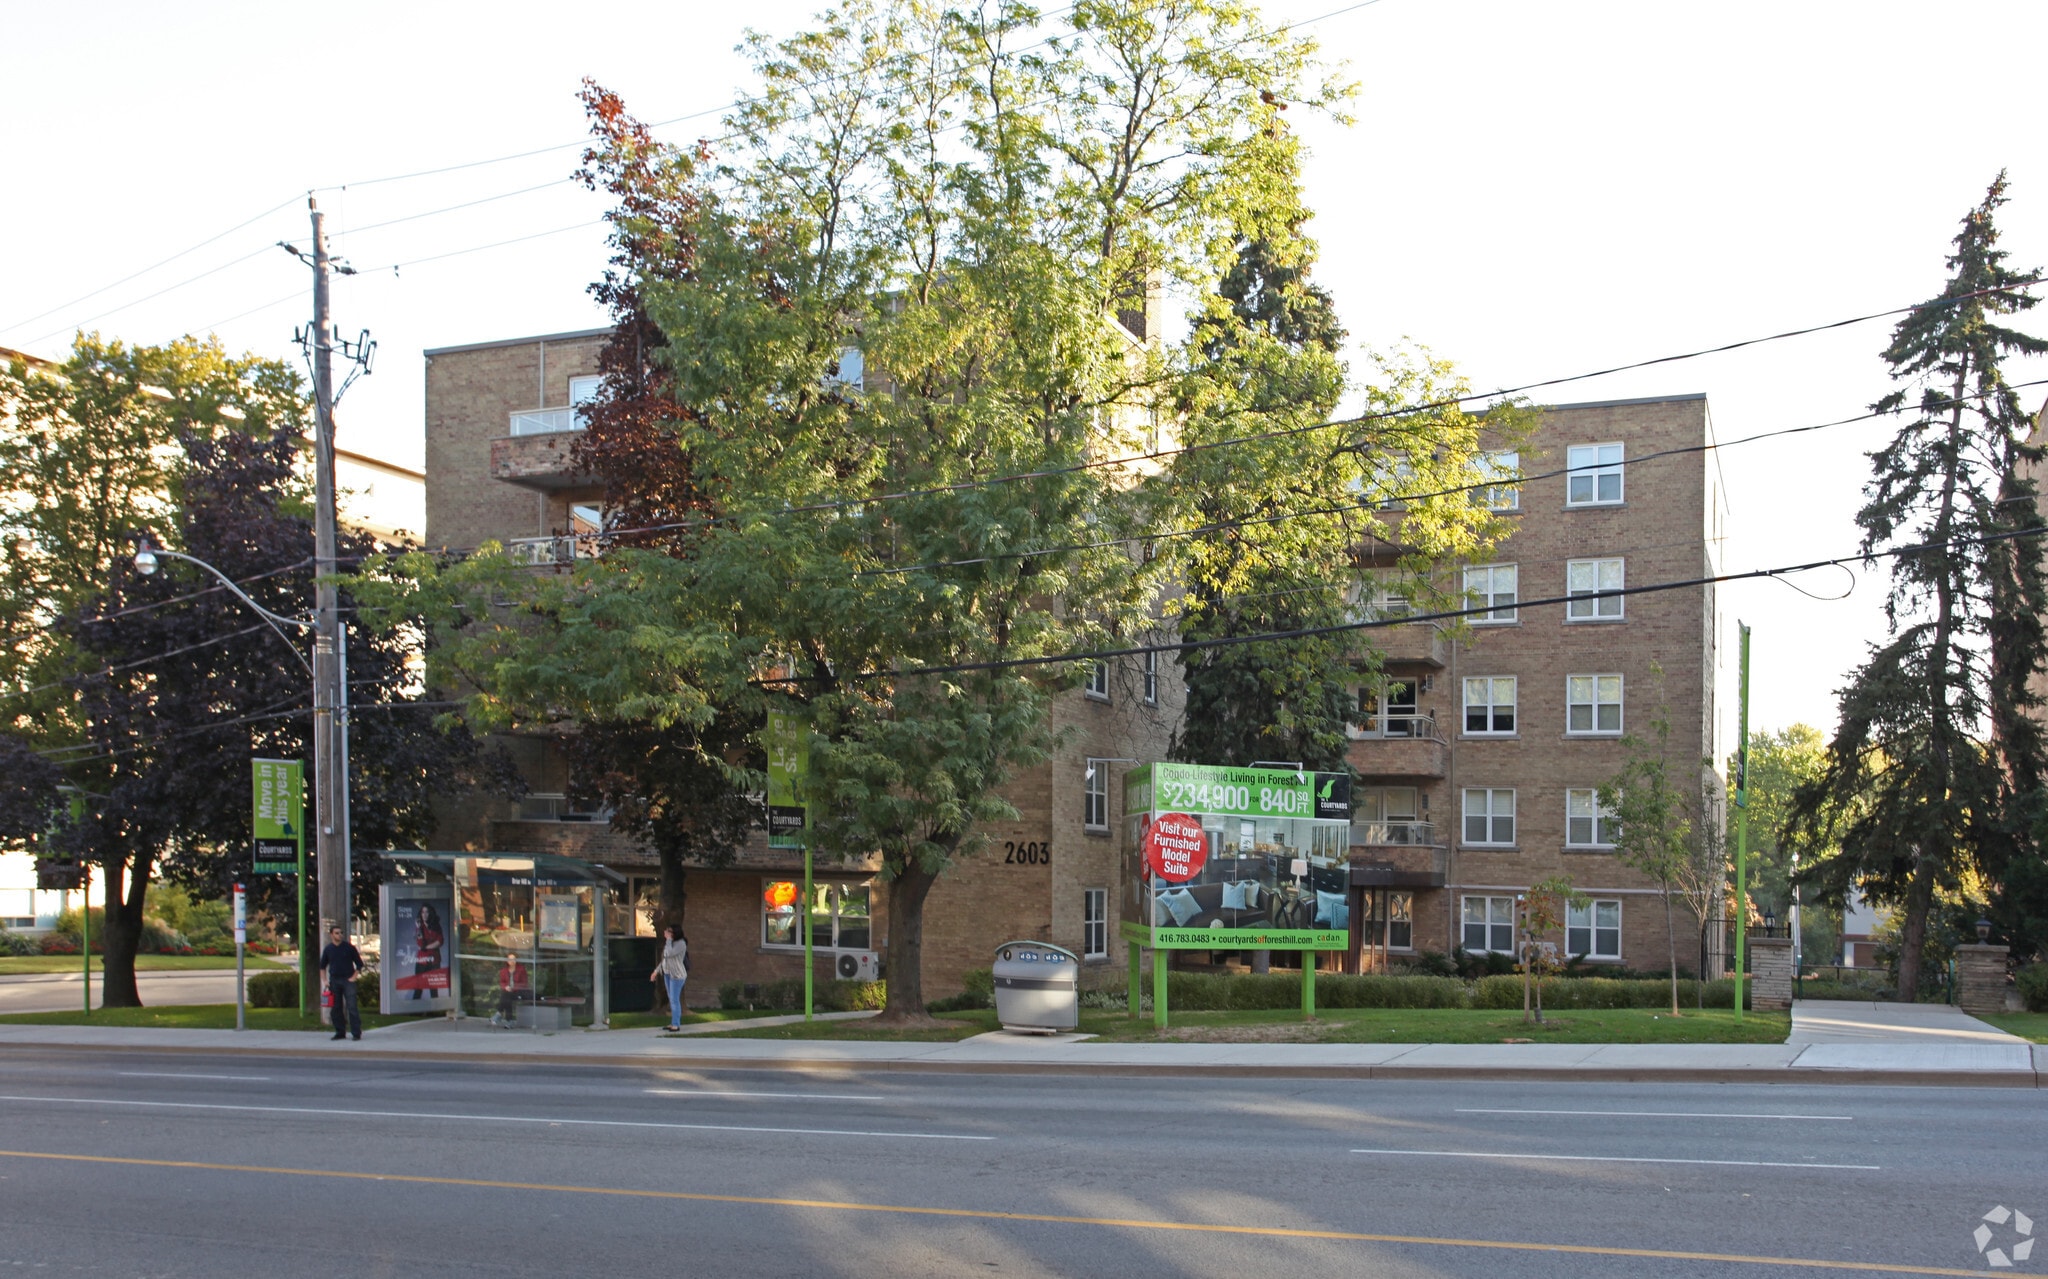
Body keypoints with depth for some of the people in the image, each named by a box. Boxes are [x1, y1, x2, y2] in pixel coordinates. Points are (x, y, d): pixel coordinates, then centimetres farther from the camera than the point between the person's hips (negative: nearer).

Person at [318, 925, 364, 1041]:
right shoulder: (328, 949, 7)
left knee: (352, 1007, -11)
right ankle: (339, 1032, 17)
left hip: (348, 980, -3)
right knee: (336, 1008, 6)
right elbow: (322, 966, 18)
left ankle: (356, 1033, -10)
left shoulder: (349, 947, -1)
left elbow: (359, 964, 4)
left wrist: (353, 977, -4)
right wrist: (324, 980, 8)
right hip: (334, 981, 3)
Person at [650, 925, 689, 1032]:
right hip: (667, 974, 9)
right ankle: (673, 1023, 15)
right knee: (672, 1000, 11)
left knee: (674, 999, -10)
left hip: (677, 975, -9)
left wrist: (668, 939, -17)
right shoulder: (670, 943, 15)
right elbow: (665, 959, 21)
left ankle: (676, 1024, -8)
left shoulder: (681, 943, -13)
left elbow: (668, 954, -24)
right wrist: (656, 971, 20)